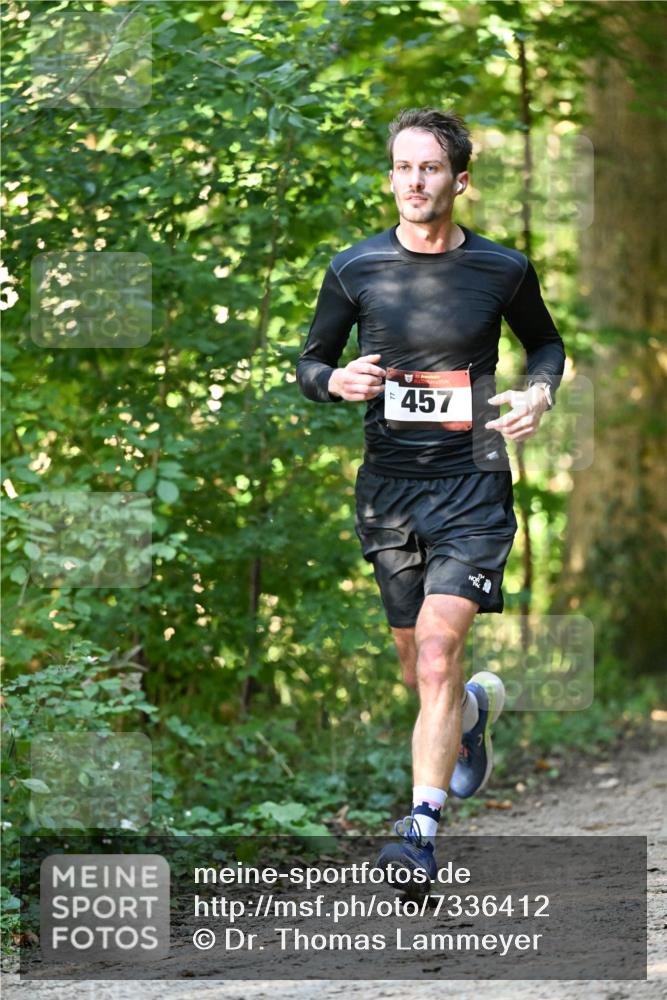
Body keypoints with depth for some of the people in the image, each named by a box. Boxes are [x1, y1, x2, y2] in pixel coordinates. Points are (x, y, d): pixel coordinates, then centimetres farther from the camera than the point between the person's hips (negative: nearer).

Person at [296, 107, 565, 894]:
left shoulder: (503, 270, 0)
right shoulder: (354, 270, 1)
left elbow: (545, 342, 18)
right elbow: (309, 363, 11)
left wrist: (540, 392, -3)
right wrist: (336, 381, -12)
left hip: (473, 482, -3)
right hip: (388, 483, 3)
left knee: (438, 652, -17)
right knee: (418, 668, 12)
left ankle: (422, 830, -15)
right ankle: (479, 708, 48)